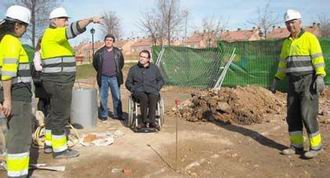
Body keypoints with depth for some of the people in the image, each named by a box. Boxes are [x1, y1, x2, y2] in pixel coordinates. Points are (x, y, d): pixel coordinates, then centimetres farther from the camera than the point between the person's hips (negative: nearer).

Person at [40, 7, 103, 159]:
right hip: (59, 82, -10)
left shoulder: (52, 35, 19)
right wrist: (90, 19, -29)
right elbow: (73, 29, -31)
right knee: (61, 115, -3)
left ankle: (50, 144, 27)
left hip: (56, 81, 10)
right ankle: (60, 149, 6)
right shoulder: (53, 34, -12)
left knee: (55, 113, 16)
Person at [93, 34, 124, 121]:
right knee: (103, 97, 3)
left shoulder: (118, 52, 7)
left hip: (114, 78, 1)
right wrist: (100, 72, 13)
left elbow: (121, 62, 17)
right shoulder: (99, 52, 5)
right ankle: (103, 115, 13)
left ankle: (117, 114, 12)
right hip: (103, 78, 0)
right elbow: (95, 63, 16)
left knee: (117, 97, 3)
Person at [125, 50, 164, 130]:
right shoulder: (133, 69, 17)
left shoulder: (154, 68, 18)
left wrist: (156, 88, 3)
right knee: (144, 97, -36)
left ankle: (151, 121, -38)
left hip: (152, 91, 0)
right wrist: (134, 89, 1)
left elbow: (160, 80, 23)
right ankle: (145, 120, -33)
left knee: (153, 98, -36)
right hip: (139, 92, 0)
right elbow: (128, 83, 19)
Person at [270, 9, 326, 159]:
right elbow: (283, 63, 18)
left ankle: (315, 146, 5)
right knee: (293, 115, 4)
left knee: (307, 115, -10)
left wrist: (320, 78, -24)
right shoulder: (287, 43, 14)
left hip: (309, 82, -6)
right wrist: (276, 80, 13)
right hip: (294, 83, 7)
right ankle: (297, 146, 13)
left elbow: (318, 59, -14)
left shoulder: (310, 38, -6)